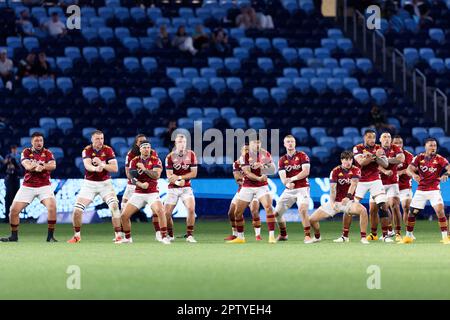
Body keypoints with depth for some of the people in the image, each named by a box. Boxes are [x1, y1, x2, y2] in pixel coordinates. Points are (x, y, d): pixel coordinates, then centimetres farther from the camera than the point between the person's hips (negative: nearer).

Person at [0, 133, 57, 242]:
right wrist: (39, 166, -31)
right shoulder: (26, 152, 1)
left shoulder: (47, 153, 1)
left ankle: (50, 236, -12)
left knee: (52, 207, -24)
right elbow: (27, 166, -16)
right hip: (27, 187, 1)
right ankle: (14, 236, 14)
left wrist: (39, 166, -31)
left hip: (44, 186, -1)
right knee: (14, 210, -5)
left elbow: (53, 166, -16)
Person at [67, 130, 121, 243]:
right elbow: (87, 165, -27)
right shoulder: (87, 150, -8)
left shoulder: (108, 150, -6)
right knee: (77, 210, -7)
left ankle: (118, 235, -14)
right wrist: (96, 168, -49)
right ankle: (77, 236, 14)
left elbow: (115, 168, -13)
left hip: (105, 183, 0)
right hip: (89, 183, 0)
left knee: (114, 206, -22)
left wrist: (102, 164, -29)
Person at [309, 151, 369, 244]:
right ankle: (317, 236, 25)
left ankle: (363, 237, -25)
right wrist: (332, 202, -36)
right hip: (335, 201, 1)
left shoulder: (356, 170, -6)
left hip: (348, 201, -1)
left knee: (363, 210, -33)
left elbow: (353, 184, -24)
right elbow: (332, 188, -18)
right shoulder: (335, 171, -7)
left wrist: (348, 196, -43)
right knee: (312, 219, -7)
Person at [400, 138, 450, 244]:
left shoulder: (440, 159, -7)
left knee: (440, 211, -19)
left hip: (434, 189, -3)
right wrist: (413, 174, -34)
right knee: (412, 212, 3)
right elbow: (409, 168, -11)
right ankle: (408, 236, 20)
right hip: (421, 190, 3)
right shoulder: (419, 158, -1)